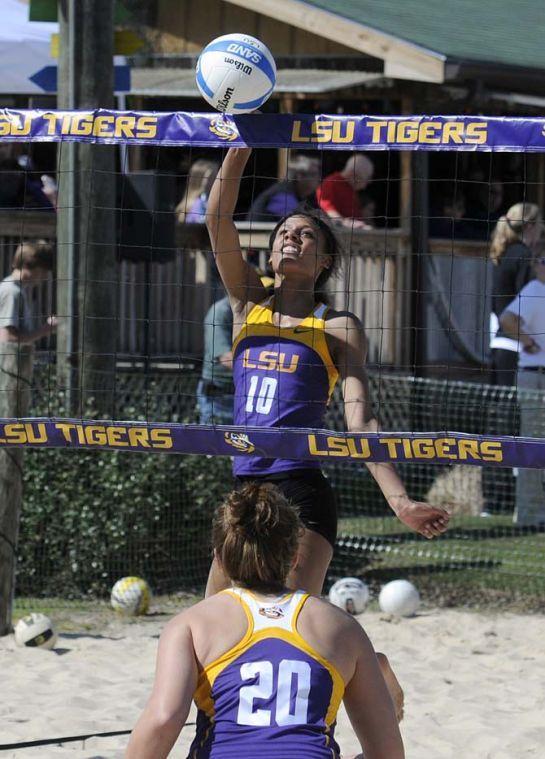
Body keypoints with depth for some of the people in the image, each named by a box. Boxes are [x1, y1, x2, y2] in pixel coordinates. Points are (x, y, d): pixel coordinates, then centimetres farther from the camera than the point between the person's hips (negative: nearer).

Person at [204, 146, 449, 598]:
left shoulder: (337, 329, 4)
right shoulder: (249, 304, 14)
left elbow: (360, 421, -4)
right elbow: (218, 218, 3)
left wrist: (399, 499, -17)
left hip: (303, 495, -5)